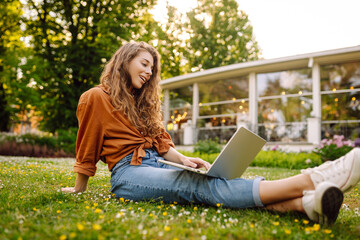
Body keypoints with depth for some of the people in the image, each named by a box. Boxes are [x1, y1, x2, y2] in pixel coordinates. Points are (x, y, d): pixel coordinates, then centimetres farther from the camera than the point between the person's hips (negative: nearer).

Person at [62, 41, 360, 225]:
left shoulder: (142, 103, 24)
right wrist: (78, 190, 9)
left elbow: (162, 143, 17)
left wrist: (184, 160, 0)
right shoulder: (96, 98, 3)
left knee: (202, 179, -24)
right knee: (198, 185, -30)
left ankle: (306, 202, -48)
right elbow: (87, 150, 5)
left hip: (156, 166, 7)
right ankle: (309, 180, -51)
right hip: (129, 173, -6)